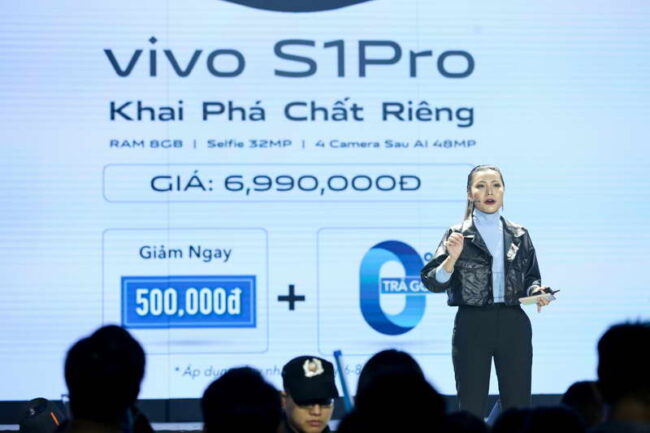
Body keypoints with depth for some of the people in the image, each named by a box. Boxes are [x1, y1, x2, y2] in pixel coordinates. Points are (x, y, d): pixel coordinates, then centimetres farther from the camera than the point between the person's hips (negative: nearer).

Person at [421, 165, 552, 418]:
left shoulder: (519, 235, 10)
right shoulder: (457, 234, 1)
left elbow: (531, 278, 17)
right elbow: (433, 283, -3)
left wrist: (537, 292, -4)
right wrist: (452, 258, -19)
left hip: (513, 324, 2)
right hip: (472, 326, -2)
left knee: (518, 407, 2)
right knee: (471, 409, 1)